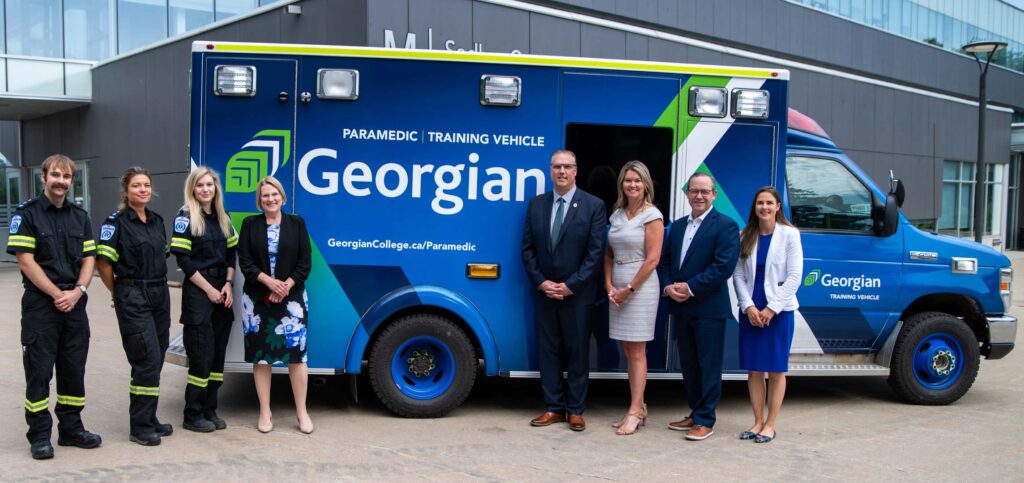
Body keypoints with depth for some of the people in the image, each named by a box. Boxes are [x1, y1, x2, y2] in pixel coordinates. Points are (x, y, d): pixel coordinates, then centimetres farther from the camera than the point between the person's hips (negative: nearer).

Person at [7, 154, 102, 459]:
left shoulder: (80, 216, 11)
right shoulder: (26, 215, -4)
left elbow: (88, 258, 9)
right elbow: (26, 261, -10)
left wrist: (77, 291, -8)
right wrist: (57, 294, -14)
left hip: (74, 304, 5)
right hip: (40, 304, -5)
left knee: (74, 369, 10)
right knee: (39, 372, 1)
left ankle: (71, 428, 21)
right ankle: (39, 435, 10)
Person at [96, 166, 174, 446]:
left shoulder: (157, 221, 12)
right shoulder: (116, 222, -8)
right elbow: (103, 263, -9)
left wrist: (157, 285, 13)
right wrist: (119, 293, 1)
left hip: (160, 294, 7)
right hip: (133, 298, -7)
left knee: (156, 359, 10)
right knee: (147, 359, -10)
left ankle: (149, 419, 21)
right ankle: (140, 427, -1)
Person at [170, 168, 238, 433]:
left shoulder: (223, 218, 13)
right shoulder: (185, 218, -5)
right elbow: (183, 260, -11)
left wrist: (228, 285, -1)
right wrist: (209, 290, -12)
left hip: (222, 292, 6)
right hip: (197, 292, -6)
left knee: (218, 354, 7)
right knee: (202, 355, -5)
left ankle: (210, 410, 17)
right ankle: (192, 416, 6)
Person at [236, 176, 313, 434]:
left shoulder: (296, 223, 5)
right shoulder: (250, 224, 5)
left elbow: (305, 262, 0)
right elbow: (244, 261, -2)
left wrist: (286, 286, -12)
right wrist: (268, 281, -16)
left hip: (291, 298, -1)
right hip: (257, 299, 1)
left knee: (296, 354, -4)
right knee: (261, 355, 5)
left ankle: (302, 412, 8)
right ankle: (265, 413, 16)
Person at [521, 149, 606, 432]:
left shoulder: (594, 206, -4)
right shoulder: (536, 205, 7)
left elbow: (596, 252, -9)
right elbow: (527, 248, 6)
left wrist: (570, 286, -14)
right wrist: (541, 282, -7)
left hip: (577, 294, -3)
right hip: (543, 293, 3)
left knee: (577, 353, 5)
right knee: (547, 351, 8)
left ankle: (575, 410, 15)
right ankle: (554, 408, 18)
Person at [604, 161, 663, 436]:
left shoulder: (651, 215, -7)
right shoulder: (617, 214, 11)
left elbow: (652, 259, -12)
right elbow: (608, 255, 13)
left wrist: (629, 289, -12)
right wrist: (609, 286, 0)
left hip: (640, 286, -6)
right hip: (617, 289, 7)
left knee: (636, 352, -3)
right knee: (627, 351, 9)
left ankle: (634, 412, 2)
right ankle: (639, 408, 18)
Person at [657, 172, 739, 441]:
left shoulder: (726, 226, -7)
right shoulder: (677, 226, 15)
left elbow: (723, 266, -17)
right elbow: (664, 261, 13)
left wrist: (690, 288, -17)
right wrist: (668, 286, -5)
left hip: (709, 308, -7)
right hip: (682, 308, 7)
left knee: (709, 366, 1)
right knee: (688, 365, 14)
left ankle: (705, 421, 9)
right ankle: (695, 413, 27)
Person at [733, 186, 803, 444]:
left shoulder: (789, 234, -3)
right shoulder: (745, 237, 6)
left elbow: (794, 277, -7)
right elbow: (738, 275, 4)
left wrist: (771, 309, -12)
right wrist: (749, 307, -8)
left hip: (778, 311, -3)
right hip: (750, 310, 3)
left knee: (776, 370, 4)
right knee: (754, 369, 7)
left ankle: (770, 424, 12)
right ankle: (758, 421, 17)